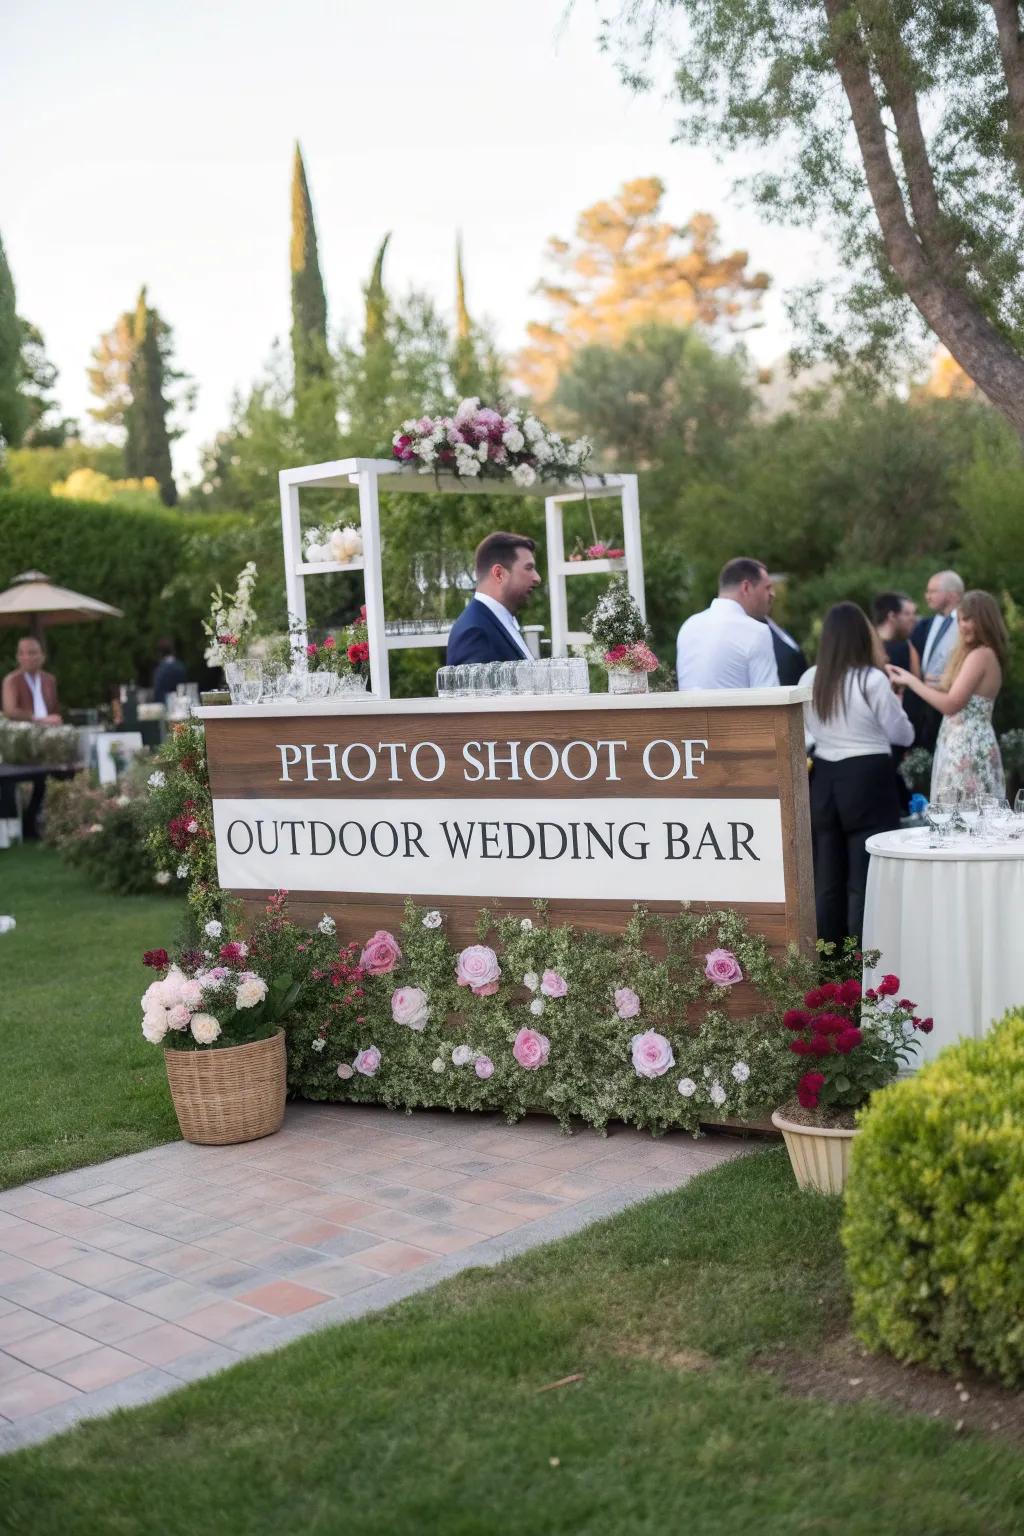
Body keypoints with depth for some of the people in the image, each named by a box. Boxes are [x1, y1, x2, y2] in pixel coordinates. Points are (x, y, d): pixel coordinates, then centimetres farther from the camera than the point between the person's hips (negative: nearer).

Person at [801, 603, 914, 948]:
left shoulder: (809, 680, 2)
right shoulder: (873, 680, -11)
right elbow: (903, 735, -1)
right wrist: (892, 699, 13)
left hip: (823, 779, 5)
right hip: (868, 780, -5)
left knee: (827, 877, 12)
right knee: (865, 878, 0)